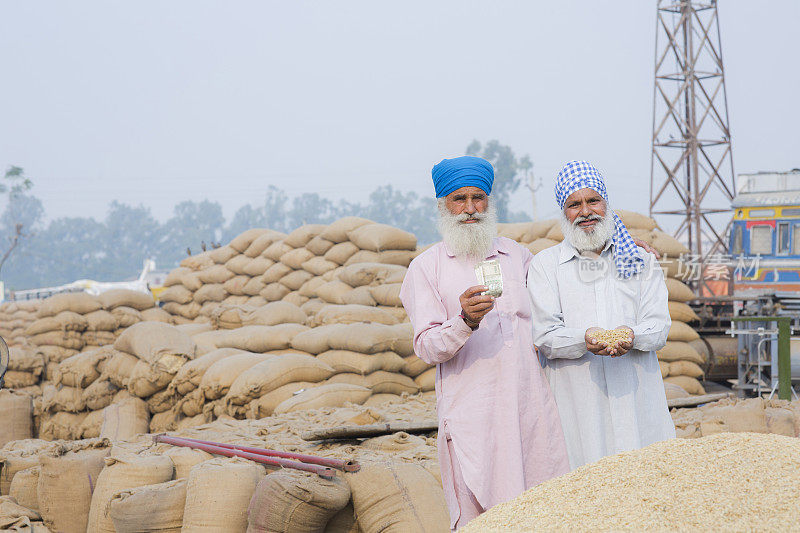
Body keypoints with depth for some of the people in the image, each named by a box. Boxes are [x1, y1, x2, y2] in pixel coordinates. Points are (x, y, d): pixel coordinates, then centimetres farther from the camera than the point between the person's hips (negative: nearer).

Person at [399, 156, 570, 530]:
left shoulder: (517, 256, 16)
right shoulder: (426, 267, 4)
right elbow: (426, 347, -4)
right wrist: (464, 322, -24)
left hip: (531, 407, 4)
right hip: (471, 415, -3)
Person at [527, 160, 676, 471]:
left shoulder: (641, 262, 15)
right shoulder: (544, 266, 9)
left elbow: (659, 326, 5)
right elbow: (544, 335, -1)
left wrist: (632, 336, -18)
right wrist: (584, 340, -21)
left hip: (637, 402, 2)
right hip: (577, 407, -2)